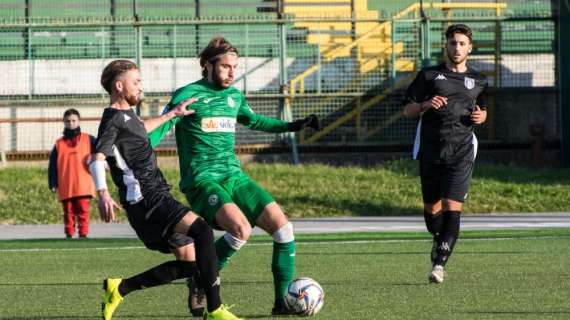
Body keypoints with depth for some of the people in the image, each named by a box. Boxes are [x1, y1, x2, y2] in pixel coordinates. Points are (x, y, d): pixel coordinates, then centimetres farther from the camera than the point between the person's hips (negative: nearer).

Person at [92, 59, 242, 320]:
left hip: (157, 197, 11)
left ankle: (119, 289, 18)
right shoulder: (113, 119, -9)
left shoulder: (126, 116, 21)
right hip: (146, 199, -11)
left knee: (189, 263, 10)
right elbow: (97, 157, -22)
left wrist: (173, 114, 50)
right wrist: (103, 194, -36)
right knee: (202, 231, -25)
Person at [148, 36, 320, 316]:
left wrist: (293, 126, 31)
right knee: (241, 229, -30)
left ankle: (283, 303, 2)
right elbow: (157, 131, -8)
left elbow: (254, 121, 34)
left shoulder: (234, 96, 14)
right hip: (202, 181, -7)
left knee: (283, 228, -6)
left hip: (234, 177, 7)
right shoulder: (187, 95, -6)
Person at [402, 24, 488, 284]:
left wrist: (481, 116, 5)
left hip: (461, 153, 0)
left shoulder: (478, 81, 12)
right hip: (431, 151, 1)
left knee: (452, 208, -14)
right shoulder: (429, 75, 6)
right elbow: (407, 110, 8)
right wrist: (426, 105, -13)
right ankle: (439, 239, 40)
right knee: (432, 208, 8)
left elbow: (482, 108, 28)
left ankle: (439, 264, -14)